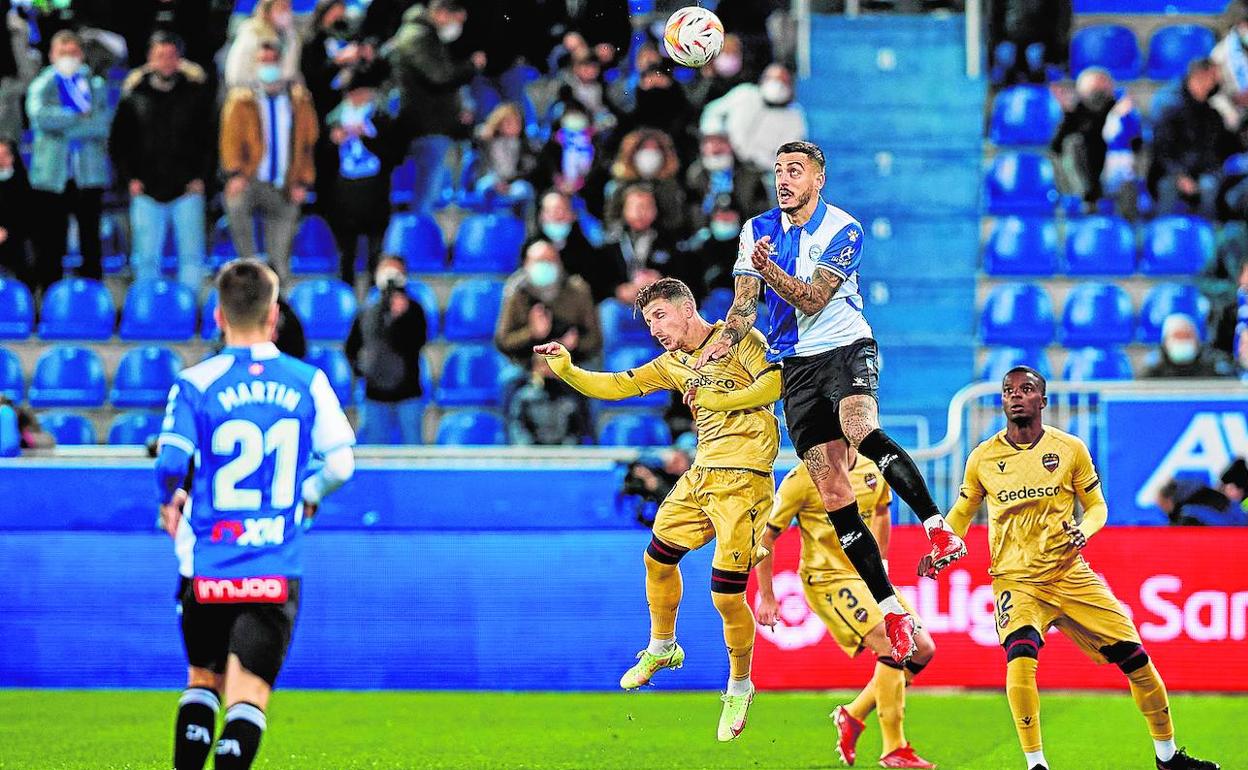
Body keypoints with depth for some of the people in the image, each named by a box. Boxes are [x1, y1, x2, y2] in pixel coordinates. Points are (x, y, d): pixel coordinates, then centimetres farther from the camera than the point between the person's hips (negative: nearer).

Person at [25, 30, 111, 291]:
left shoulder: (96, 86, 11)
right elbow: (39, 115, -12)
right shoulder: (41, 86, 8)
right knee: (50, 243, -1)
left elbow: (103, 123, -3)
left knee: (91, 243, 4)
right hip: (52, 176, -1)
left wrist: (63, 126, -12)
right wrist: (81, 118, -11)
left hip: (89, 173, 1)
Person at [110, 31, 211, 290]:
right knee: (147, 258, 1)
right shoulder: (135, 93, 5)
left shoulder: (195, 91, 4)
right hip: (147, 190, 1)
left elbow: (209, 140, 10)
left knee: (191, 255, -3)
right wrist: (130, 179, 2)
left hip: (186, 190, 0)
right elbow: (117, 143, 12)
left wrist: (200, 177, 0)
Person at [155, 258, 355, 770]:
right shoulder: (308, 382, 1)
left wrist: (171, 502, 10)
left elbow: (171, 463, -13)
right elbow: (340, 463, 1)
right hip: (276, 569, 0)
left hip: (208, 567, 0)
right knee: (248, 696, -3)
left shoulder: (195, 383, -5)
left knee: (202, 680, 21)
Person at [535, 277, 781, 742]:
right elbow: (617, 386, 13)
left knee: (726, 595, -9)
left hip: (743, 477, -8)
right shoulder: (674, 364, 15)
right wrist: (566, 371, 0)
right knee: (658, 558, 16)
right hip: (702, 474, 8)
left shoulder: (737, 338, -6)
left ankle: (739, 687, 12)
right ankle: (662, 649, 40)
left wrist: (716, 400, -16)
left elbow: (775, 383, -17)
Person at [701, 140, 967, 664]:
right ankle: (891, 611, -4)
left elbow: (812, 299, -15)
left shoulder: (843, 230, -5)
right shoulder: (757, 230, 9)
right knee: (834, 496, -5)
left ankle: (939, 528, -34)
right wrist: (721, 345, -11)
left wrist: (769, 270, -30)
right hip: (795, 365, 4)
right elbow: (745, 305, 7)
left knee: (861, 430, -37)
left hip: (845, 348, -4)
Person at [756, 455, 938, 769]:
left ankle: (854, 714, 14)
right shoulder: (804, 479, -14)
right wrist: (766, 598, -8)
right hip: (828, 579, -7)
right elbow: (765, 536, -8)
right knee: (893, 646, -22)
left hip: (867, 577, 7)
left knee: (923, 650, 0)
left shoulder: (873, 470, 3)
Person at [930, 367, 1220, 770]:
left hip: (1070, 574, 1)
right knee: (1020, 658, -29)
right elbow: (962, 513, 16)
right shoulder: (983, 459, 2)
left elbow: (1097, 505, 9)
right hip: (1016, 581, -1)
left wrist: (1085, 529, -13)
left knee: (1135, 657, -1)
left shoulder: (1070, 449, 1)